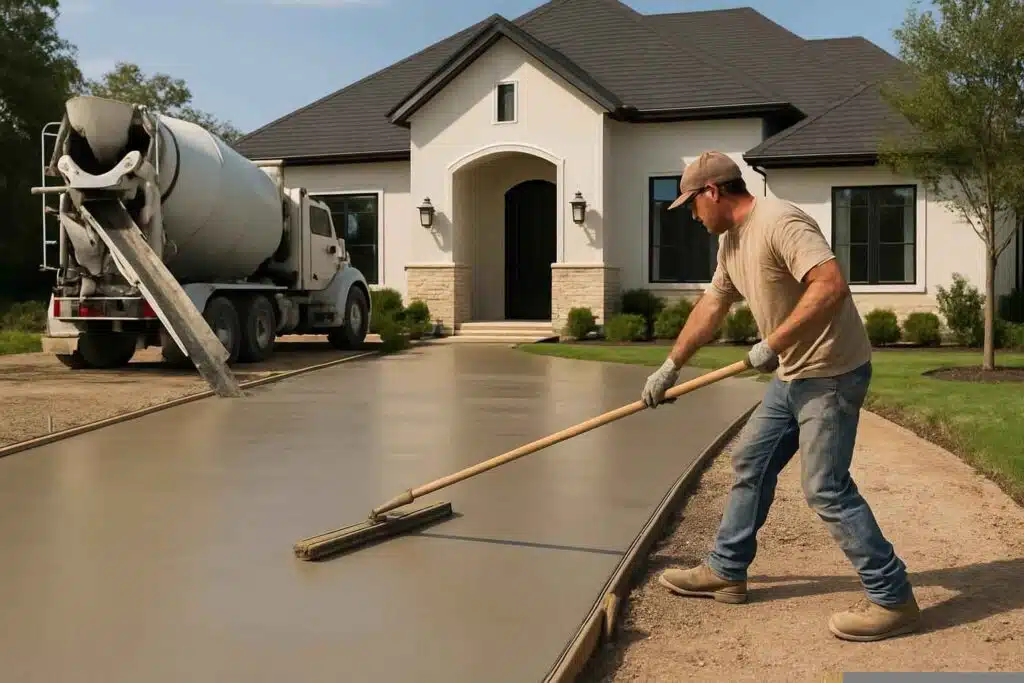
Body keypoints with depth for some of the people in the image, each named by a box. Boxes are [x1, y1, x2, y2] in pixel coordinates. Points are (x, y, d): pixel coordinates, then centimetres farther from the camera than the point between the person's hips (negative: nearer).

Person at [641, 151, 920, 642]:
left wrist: (772, 344, -29)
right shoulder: (731, 241, 12)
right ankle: (726, 571, 28)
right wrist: (670, 367, 25)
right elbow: (711, 308, 22)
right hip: (792, 374, 10)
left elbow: (831, 285, -32)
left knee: (826, 488, -9)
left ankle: (892, 599, 2)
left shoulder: (779, 223, -20)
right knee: (751, 464, 15)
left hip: (831, 373, -10)